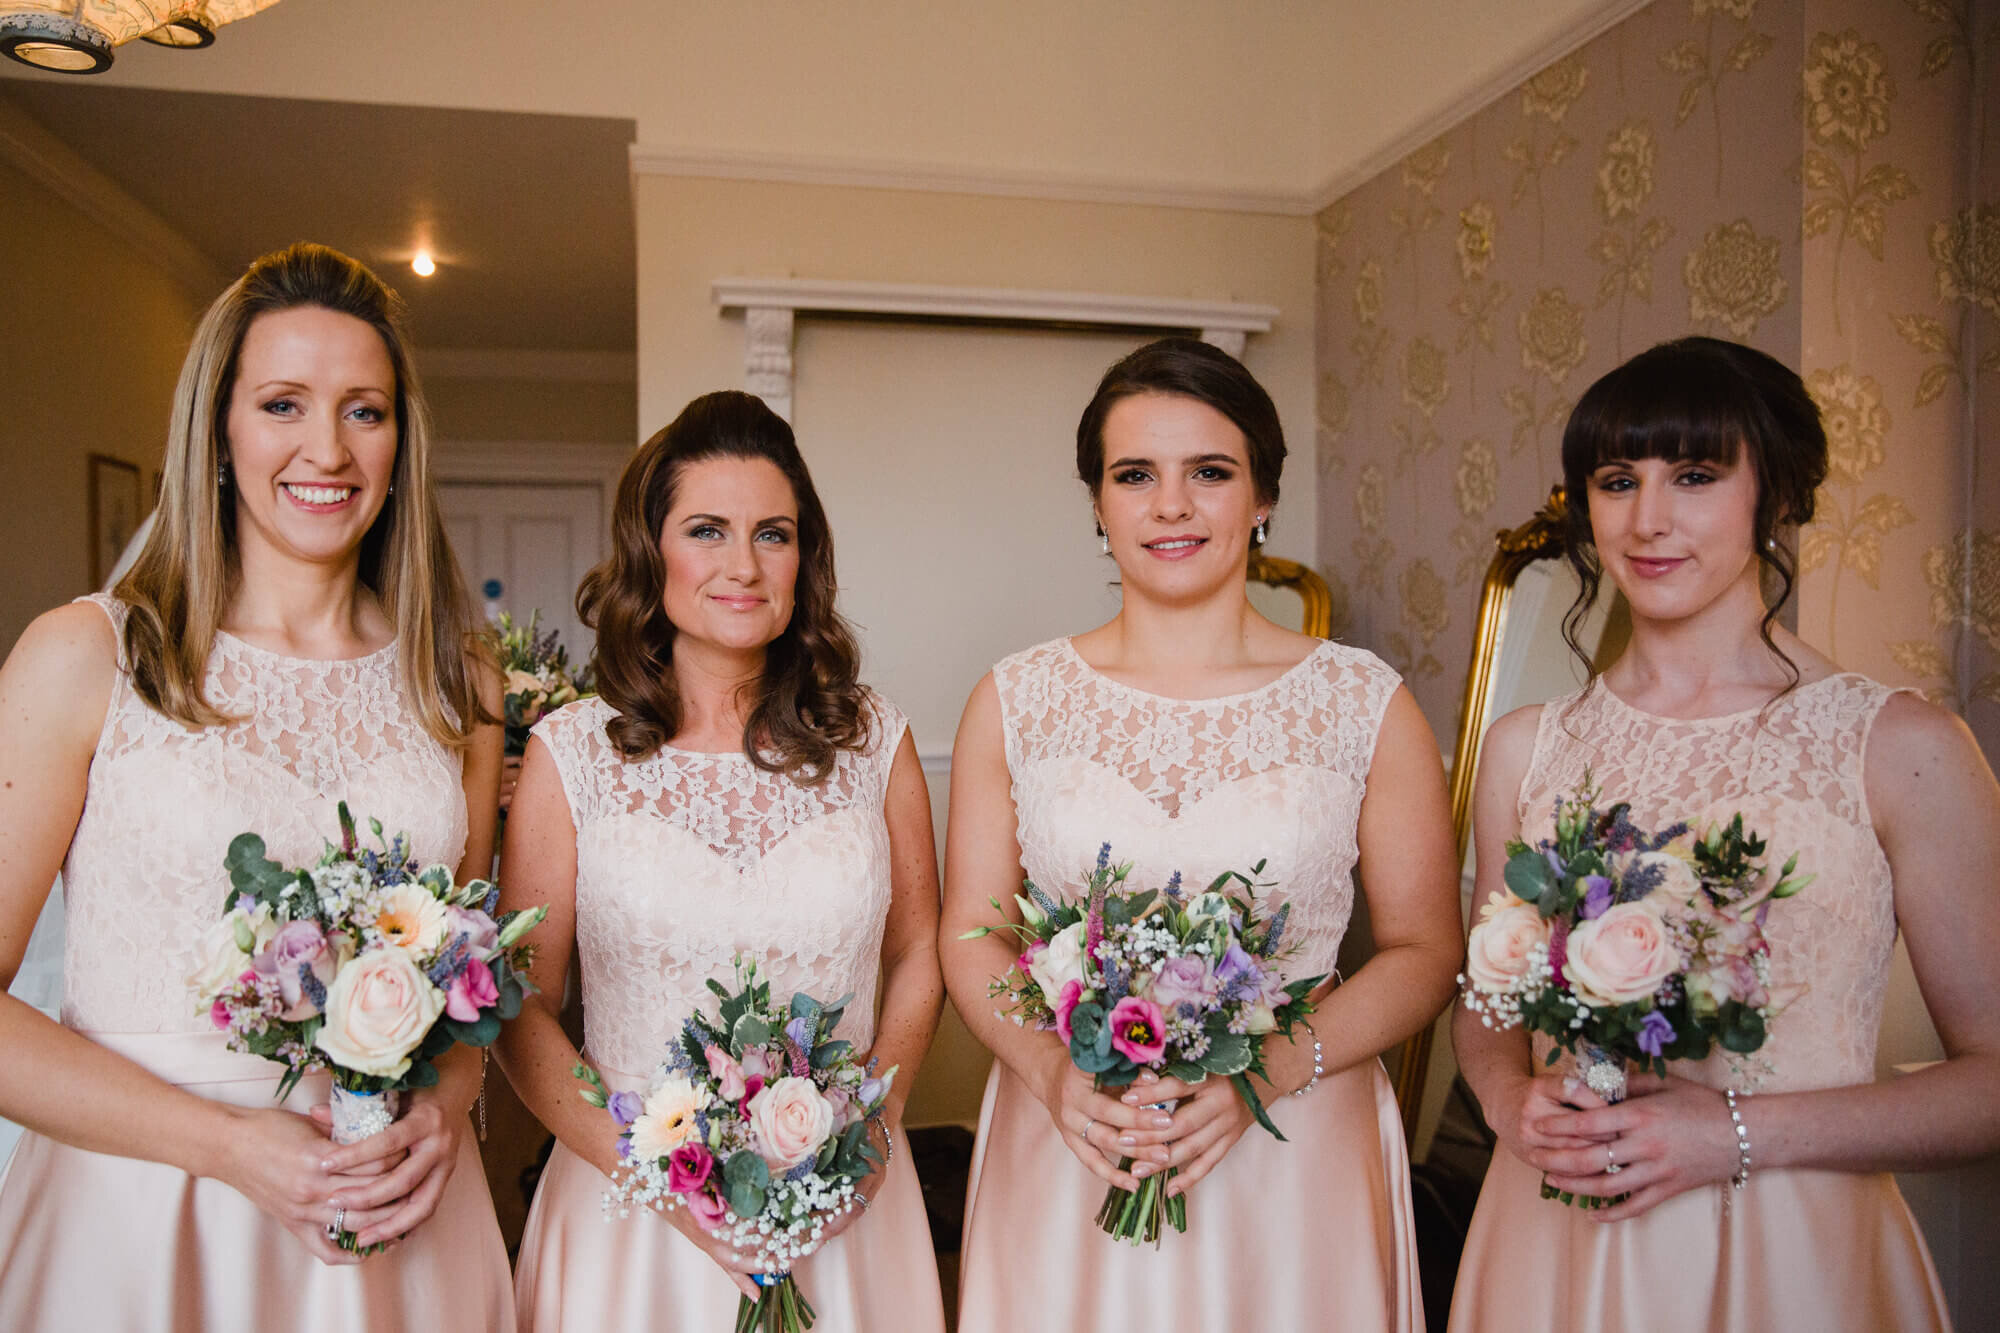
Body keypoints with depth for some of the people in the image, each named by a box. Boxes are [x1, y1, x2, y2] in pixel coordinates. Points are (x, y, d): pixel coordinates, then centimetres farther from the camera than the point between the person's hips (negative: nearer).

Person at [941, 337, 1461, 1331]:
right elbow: (970, 934, 3)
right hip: (1065, 1156, 1)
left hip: (1291, 1152, 0)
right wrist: (1051, 1071, -14)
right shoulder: (1015, 702, -1)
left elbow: (1425, 952, -2)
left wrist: (1263, 1070, -15)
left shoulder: (1366, 707, -4)